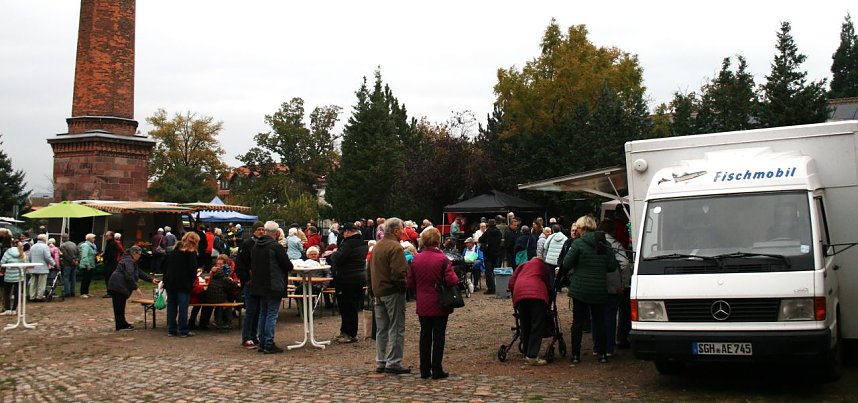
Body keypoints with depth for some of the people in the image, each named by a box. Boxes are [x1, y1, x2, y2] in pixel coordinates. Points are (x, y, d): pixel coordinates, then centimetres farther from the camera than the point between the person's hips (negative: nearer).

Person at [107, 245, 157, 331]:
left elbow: (140, 273, 24)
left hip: (118, 286, 11)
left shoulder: (132, 262, 22)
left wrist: (152, 280, 19)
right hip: (118, 286, -11)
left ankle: (122, 324, 22)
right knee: (119, 306, -6)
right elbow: (129, 276, -22)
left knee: (120, 306, 15)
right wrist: (136, 288, -19)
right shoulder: (128, 261, -13)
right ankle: (121, 326, -3)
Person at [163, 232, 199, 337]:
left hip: (170, 282, 6)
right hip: (183, 284, -6)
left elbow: (166, 266, 15)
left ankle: (171, 329, 14)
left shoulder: (175, 250, 14)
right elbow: (193, 269, -12)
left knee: (171, 306, 10)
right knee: (183, 307, -1)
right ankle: (183, 330, 2)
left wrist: (165, 280, 16)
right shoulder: (191, 253, -5)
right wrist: (192, 281, 2)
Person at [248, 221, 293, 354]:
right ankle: (269, 345, -3)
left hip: (259, 285, 7)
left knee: (263, 314, 15)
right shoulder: (275, 246, -16)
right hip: (274, 286, -7)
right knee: (272, 314, -3)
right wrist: (289, 267, 8)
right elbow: (288, 265, -13)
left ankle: (262, 343, 19)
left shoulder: (256, 246, 6)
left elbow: (252, 265, 15)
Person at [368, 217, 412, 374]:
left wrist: (372, 289, 21)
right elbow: (399, 273, -23)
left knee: (382, 329, 14)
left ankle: (380, 362, 18)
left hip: (378, 292, 9)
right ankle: (393, 363, -1)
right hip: (393, 292, -8)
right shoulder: (395, 247, -15)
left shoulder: (376, 246, 13)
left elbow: (369, 271, 18)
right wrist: (404, 286, -9)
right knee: (396, 329, -2)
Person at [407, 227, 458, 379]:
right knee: (439, 336, 5)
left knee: (425, 335, 12)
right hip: (440, 304, -3)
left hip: (423, 305, 4)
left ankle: (425, 370, 16)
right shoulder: (443, 259, -14)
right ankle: (437, 370, 6)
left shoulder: (416, 259, -2)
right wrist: (456, 277, 2)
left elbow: (410, 283, 2)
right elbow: (451, 281, -19)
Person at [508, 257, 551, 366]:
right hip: (537, 293, -3)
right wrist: (549, 304, 34)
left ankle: (527, 354, 14)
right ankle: (532, 357, -11)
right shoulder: (542, 265, 30)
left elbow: (511, 283, 20)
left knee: (525, 326, 12)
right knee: (537, 326, -3)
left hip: (519, 293, 3)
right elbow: (548, 283, 25)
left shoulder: (522, 266, 33)